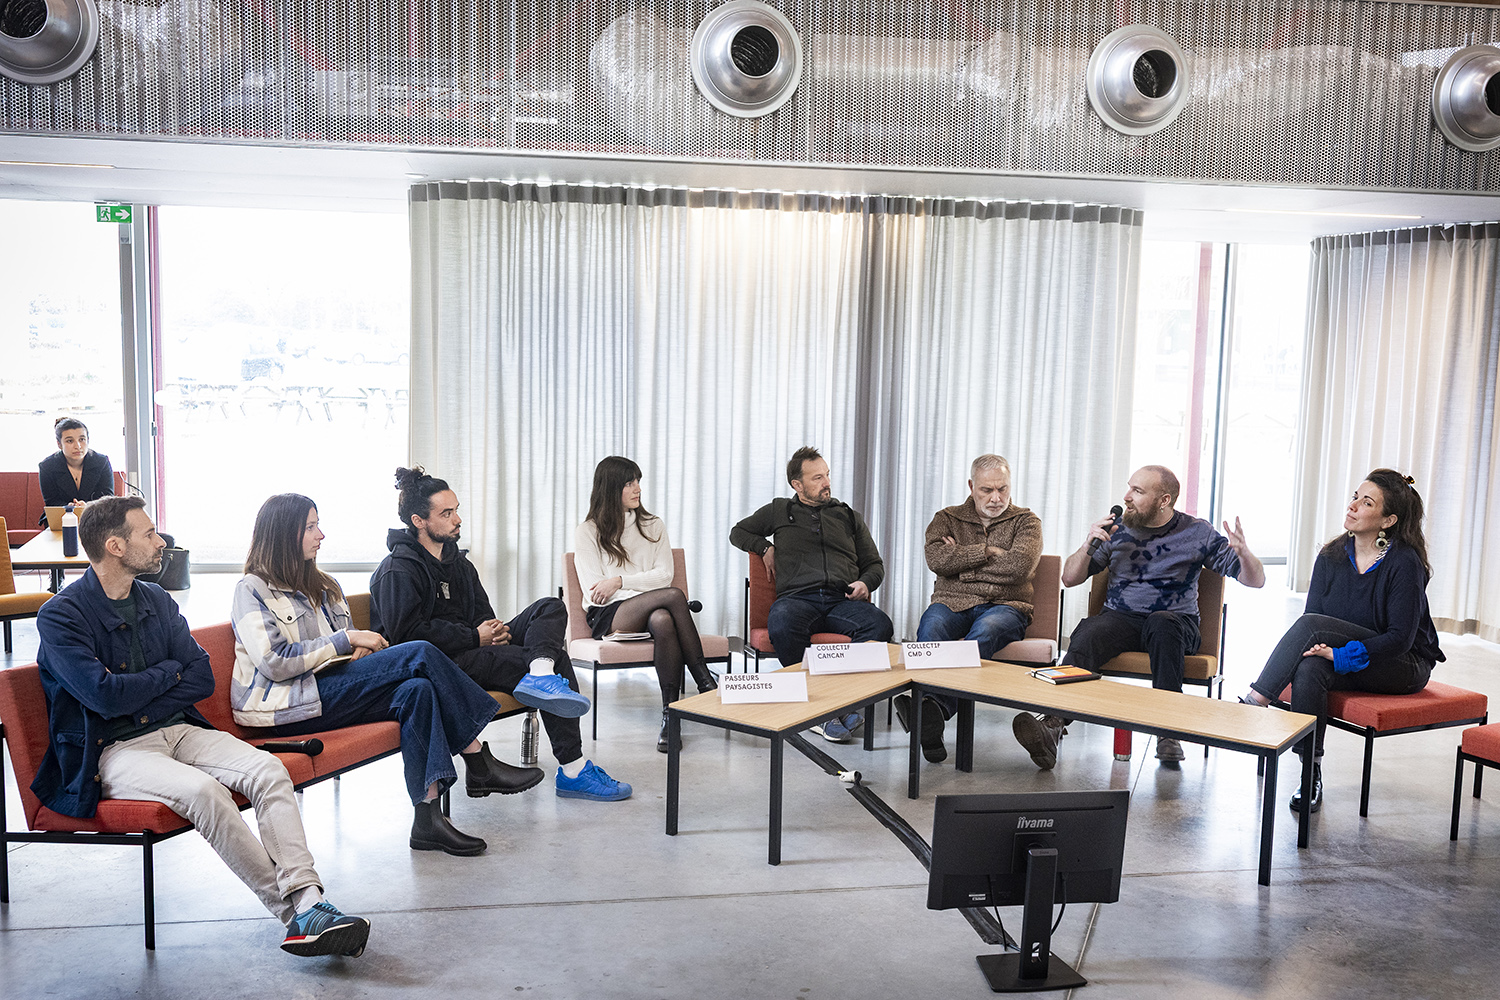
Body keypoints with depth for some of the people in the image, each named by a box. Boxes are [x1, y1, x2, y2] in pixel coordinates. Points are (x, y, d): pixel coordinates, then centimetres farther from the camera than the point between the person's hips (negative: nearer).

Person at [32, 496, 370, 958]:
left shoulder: (158, 602, 13)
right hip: (115, 750, -6)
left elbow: (203, 679, 7)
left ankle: (307, 901, -33)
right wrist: (168, 671, -2)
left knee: (268, 769, -22)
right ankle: (293, 911, -26)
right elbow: (104, 697, -18)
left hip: (178, 730, 6)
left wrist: (134, 698, -7)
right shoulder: (61, 616, -7)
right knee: (204, 790, -34)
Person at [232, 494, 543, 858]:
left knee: (416, 690, -25)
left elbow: (348, 651, 24)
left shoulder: (321, 586, 25)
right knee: (419, 653, -21)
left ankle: (428, 817, -31)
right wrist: (347, 640, -13)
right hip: (286, 707, -8)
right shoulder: (252, 590, 0)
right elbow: (274, 661, -13)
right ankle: (480, 765, -19)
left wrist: (360, 651, -1)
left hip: (329, 690, 8)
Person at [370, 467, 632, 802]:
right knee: (557, 661, -21)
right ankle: (573, 771, -23)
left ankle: (541, 675, -39)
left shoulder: (457, 560, 21)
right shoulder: (397, 570, -8)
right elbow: (408, 633, -20)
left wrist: (495, 631, -1)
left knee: (551, 608, -10)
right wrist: (475, 637, -16)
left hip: (473, 649, 9)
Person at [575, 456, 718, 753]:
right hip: (608, 617, -3)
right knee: (673, 596, -33)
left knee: (662, 621, -38)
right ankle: (705, 681, -29)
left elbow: (664, 575, 4)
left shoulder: (653, 526, 18)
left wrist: (620, 581, -9)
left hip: (649, 611, 3)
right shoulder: (587, 533, 8)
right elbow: (596, 593, -2)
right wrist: (645, 586, -9)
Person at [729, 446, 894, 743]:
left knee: (880, 624, -33)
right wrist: (766, 548, 13)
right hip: (797, 598, -2)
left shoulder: (849, 516, 26)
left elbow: (874, 564, 29)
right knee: (782, 624, -40)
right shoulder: (780, 511, 22)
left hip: (842, 601, 2)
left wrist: (865, 583, 6)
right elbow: (738, 532, 32)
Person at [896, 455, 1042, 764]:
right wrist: (988, 551, -1)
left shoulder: (1026, 521, 14)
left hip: (1004, 605, -1)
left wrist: (962, 562, 0)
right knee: (931, 627, -35)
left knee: (984, 632, -38)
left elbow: (1020, 565, -7)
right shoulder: (947, 518, 19)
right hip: (951, 603, 2)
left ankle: (935, 707, -55)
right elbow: (937, 559, -3)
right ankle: (931, 715, -50)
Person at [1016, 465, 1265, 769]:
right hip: (1119, 618, 1)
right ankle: (1052, 725, -54)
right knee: (1085, 636, -33)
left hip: (1175, 621, -1)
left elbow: (1255, 580, 3)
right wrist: (1088, 545, -8)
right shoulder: (1116, 529, 9)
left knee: (1161, 622, -38)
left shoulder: (1197, 533, 4)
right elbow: (1069, 579, 11)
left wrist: (1243, 553, -20)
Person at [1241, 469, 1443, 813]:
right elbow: (1312, 615, 1)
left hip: (1404, 666, -5)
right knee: (1309, 669, -33)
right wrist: (1319, 648, -20)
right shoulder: (1332, 556, 3)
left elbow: (1401, 637, -19)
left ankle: (1254, 703, -29)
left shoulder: (1405, 563, -14)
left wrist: (1342, 655, -29)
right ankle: (1311, 774, -27)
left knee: (1311, 625, -29)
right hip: (1347, 668, 5)